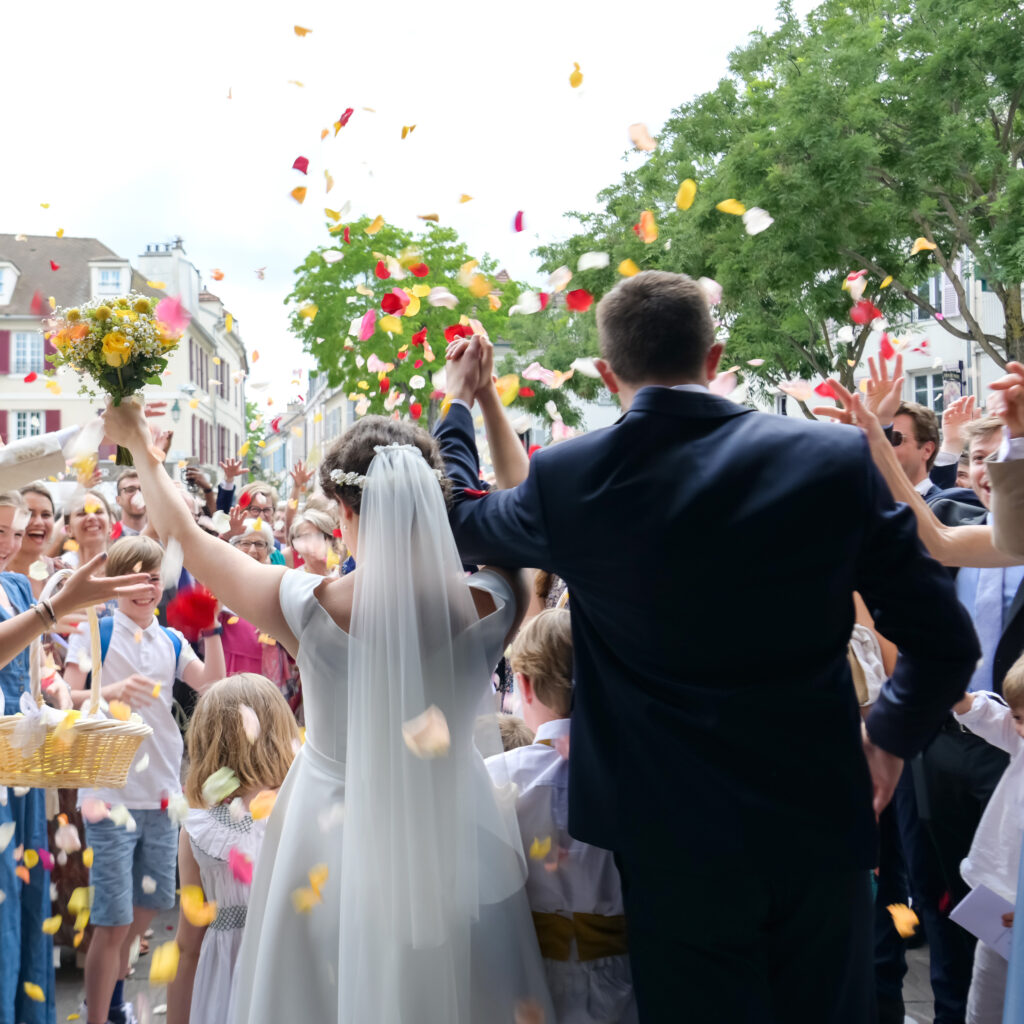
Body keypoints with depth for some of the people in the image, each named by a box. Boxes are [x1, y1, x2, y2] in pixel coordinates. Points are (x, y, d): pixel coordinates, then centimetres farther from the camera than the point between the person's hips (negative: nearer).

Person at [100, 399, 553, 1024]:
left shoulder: (305, 605, -21)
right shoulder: (490, 606, -18)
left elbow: (182, 531, -5)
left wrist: (139, 443, 11)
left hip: (335, 845, -1)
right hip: (458, 849, 2)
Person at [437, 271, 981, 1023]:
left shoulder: (567, 480, -12)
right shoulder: (835, 458, -10)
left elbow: (457, 517, 11)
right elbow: (943, 639, -4)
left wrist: (459, 405, 28)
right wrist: (889, 737, 14)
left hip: (674, 841, -1)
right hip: (823, 821, 1)